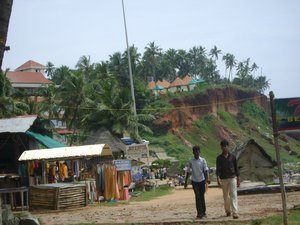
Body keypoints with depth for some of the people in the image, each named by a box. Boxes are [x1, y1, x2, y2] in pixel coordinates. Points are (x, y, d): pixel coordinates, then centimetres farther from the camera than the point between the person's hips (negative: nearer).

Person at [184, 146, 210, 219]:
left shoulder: (203, 160, -1)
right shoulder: (191, 161, 0)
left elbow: (205, 170, -6)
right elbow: (188, 172, 6)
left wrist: (207, 178, -22)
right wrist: (186, 181, 5)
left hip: (202, 180, 1)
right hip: (194, 181, -1)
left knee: (202, 196, 6)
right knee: (197, 196, -11)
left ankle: (203, 212, 17)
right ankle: (199, 212, -14)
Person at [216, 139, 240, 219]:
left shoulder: (232, 157, 4)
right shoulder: (219, 158, 4)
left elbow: (236, 168, 8)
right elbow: (218, 169, -2)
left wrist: (238, 179, 6)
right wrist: (218, 179, -15)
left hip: (232, 178, -1)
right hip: (223, 179, 1)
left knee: (233, 195, -11)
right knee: (225, 196, 9)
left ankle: (235, 213, -18)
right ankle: (227, 211, 27)